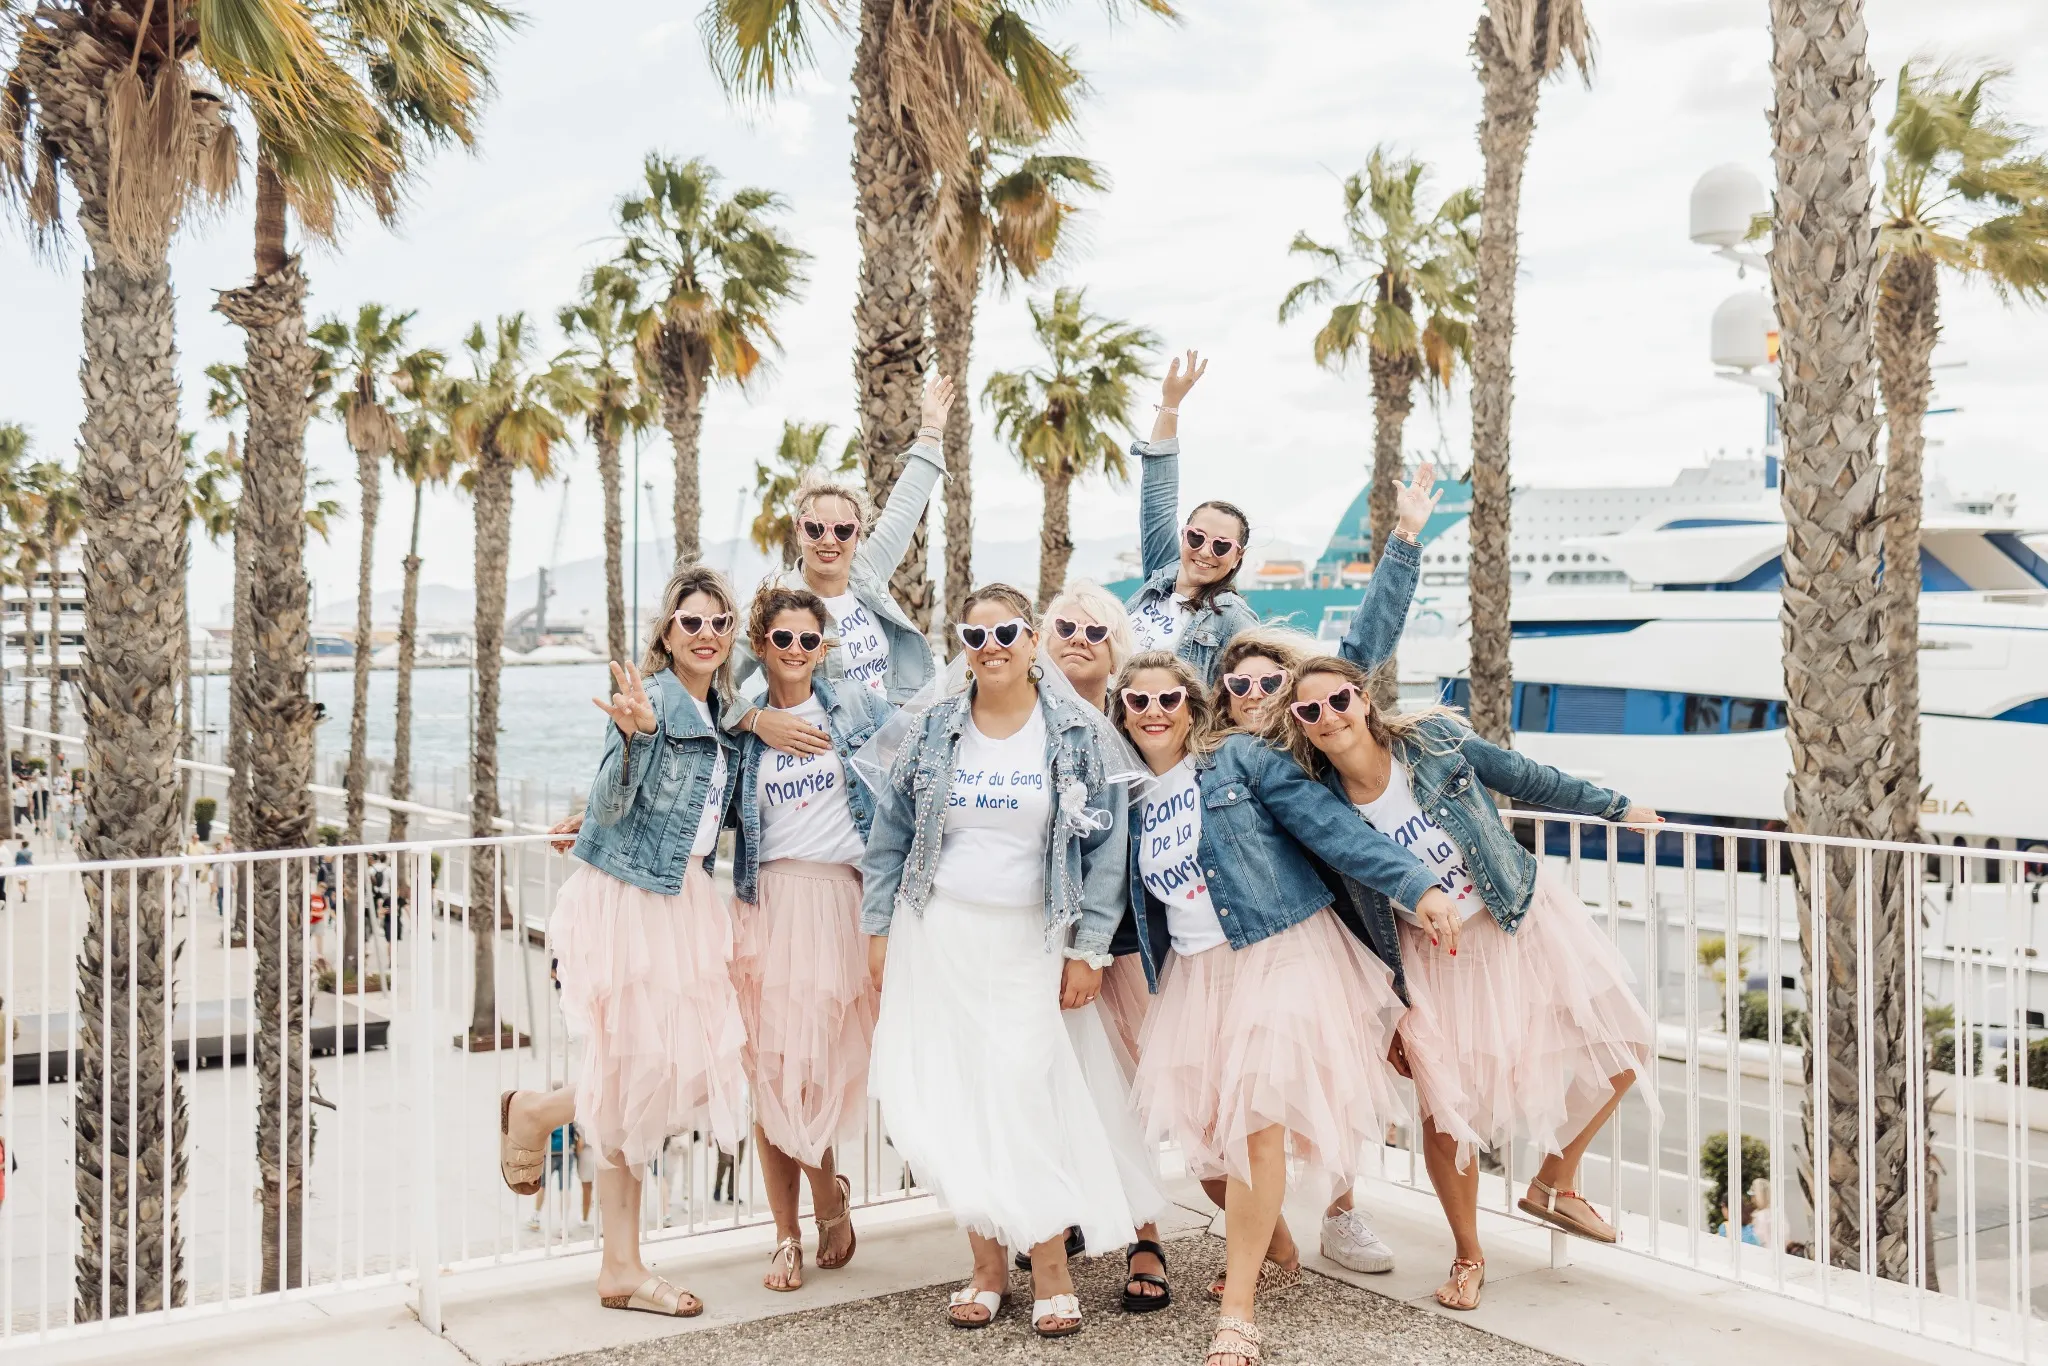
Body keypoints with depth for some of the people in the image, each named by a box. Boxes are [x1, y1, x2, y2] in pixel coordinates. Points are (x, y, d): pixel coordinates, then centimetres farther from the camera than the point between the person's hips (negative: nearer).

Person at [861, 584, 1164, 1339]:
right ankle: (986, 1264, 14)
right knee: (953, 1101, 2)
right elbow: (890, 836, 10)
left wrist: (1087, 948, -7)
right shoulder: (931, 731, 5)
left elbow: (1106, 845, -3)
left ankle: (1051, 1269, 7)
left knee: (1030, 1097, -6)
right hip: (937, 937, 3)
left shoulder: (1079, 733, -2)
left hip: (1030, 942, -2)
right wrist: (879, 931, 5)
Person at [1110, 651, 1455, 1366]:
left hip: (1280, 954, -5)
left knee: (1254, 1121, -14)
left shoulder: (1239, 757, -4)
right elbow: (1147, 910, 20)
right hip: (1195, 975, 6)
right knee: (1200, 1132, 2)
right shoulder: (1130, 797, 12)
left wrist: (1416, 883, -20)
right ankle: (1276, 1255, 29)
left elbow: (1328, 824, -11)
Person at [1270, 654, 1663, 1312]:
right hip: (1436, 956, -1)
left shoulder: (1435, 738, -14)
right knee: (1444, 1105, -9)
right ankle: (1469, 1257, 17)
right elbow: (1365, 918, -3)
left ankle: (1555, 1183, 26)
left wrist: (1614, 807, 11)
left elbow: (1526, 778, 1)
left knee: (1621, 1045, 2)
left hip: (1527, 918, 2)